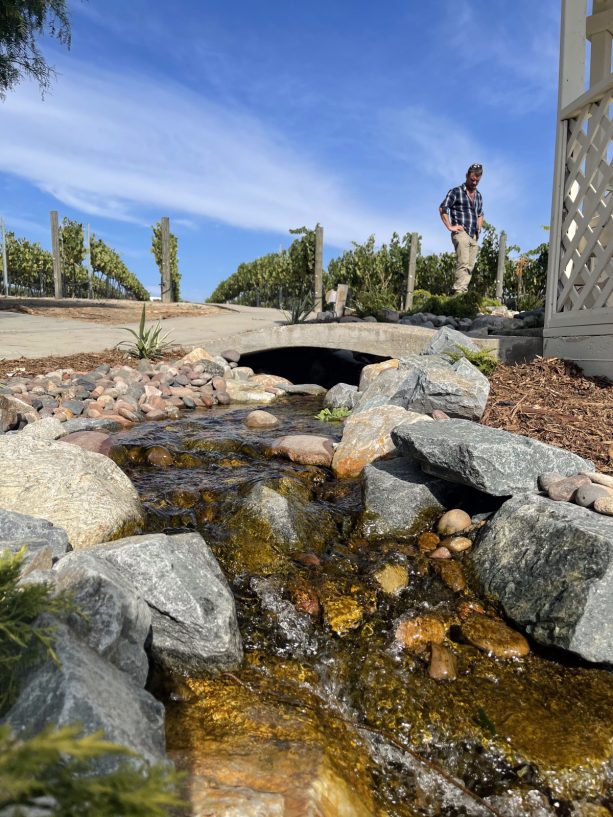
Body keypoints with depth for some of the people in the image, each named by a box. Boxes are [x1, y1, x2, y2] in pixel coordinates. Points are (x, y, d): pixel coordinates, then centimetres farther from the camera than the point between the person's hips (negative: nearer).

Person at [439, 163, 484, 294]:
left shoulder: (479, 195, 20)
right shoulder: (456, 191, 0)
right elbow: (442, 208, -4)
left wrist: (479, 228, 15)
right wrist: (450, 226, -9)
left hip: (474, 236, 7)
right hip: (461, 233, -7)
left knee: (470, 267, 1)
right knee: (463, 264, -19)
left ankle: (461, 293, 2)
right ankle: (459, 292, -23)